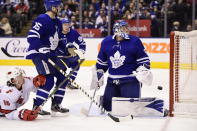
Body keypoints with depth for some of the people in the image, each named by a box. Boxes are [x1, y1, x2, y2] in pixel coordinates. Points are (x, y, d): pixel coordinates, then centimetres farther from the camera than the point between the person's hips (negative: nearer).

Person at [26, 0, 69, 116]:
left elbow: (59, 39, 27)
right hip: (38, 54, -10)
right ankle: (36, 107, -10)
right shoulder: (42, 20, -18)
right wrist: (44, 51, -31)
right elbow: (32, 37, -26)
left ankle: (56, 105, 18)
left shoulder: (57, 22, 12)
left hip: (50, 54, 10)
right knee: (49, 80, -17)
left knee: (63, 77, 9)